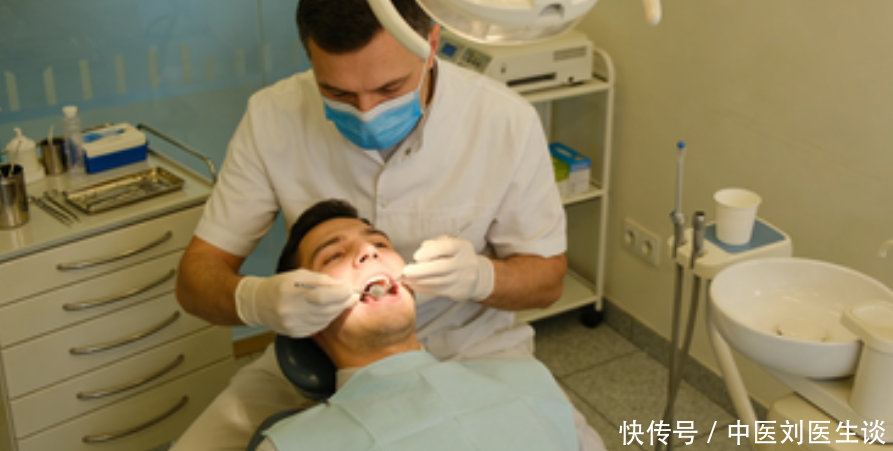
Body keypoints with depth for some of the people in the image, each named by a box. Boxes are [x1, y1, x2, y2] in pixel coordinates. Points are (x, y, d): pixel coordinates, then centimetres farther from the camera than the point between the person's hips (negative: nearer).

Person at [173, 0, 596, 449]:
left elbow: (547, 279, -5)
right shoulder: (273, 116, -14)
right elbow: (195, 278, -10)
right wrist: (256, 300, -34)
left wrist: (481, 277, -28)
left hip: (470, 348, 0)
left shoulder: (507, 120, -17)